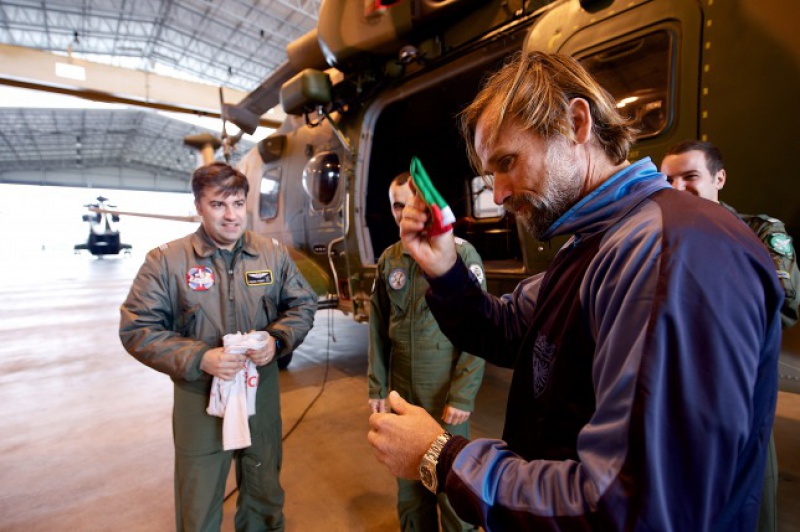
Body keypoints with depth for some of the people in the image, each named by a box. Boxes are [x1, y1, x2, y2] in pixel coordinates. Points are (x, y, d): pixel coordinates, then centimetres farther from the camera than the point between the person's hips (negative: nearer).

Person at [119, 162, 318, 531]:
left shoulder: (273, 254, -2)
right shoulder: (166, 261, -9)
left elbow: (303, 304, 4)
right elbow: (137, 328, -7)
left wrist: (277, 340, -15)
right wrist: (199, 358, -19)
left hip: (262, 391, 3)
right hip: (199, 398, -2)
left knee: (265, 492, 23)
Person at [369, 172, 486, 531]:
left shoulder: (461, 253, -10)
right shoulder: (388, 259, 4)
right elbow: (379, 328, 7)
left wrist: (462, 395, -15)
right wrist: (376, 386, 7)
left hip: (445, 394, -4)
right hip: (402, 390, 4)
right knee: (408, 475, 18)